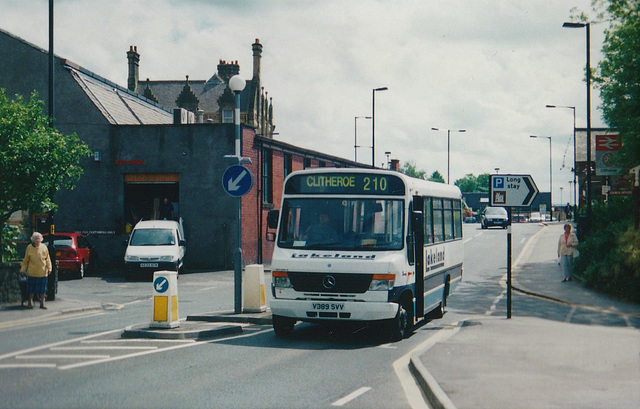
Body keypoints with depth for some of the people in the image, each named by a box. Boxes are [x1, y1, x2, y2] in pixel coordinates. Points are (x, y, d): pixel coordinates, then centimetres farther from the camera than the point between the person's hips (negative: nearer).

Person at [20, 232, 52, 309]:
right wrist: (22, 269, 5)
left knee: (42, 288, 4)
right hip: (32, 272, 0)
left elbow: (47, 259, 6)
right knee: (31, 288, 5)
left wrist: (49, 268, -3)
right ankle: (30, 302, 19)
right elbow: (26, 260, 7)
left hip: (42, 272, 0)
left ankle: (42, 303, 15)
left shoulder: (44, 247, 2)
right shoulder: (29, 247, 1)